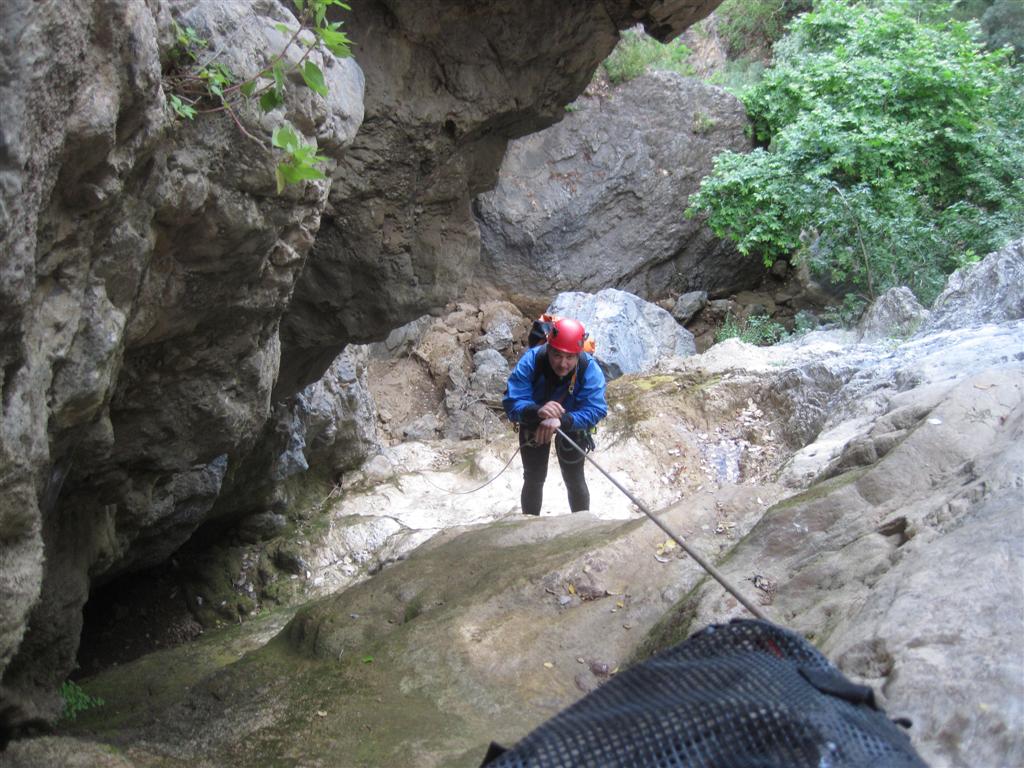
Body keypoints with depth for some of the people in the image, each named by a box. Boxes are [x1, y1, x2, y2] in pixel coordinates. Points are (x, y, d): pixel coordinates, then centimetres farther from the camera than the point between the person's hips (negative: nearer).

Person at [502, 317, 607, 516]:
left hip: (571, 425, 0)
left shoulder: (590, 369, -35)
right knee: (533, 479, 13)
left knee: (574, 481, 10)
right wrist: (538, 411, -63)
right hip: (534, 424, 0)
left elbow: (595, 409, -41)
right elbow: (512, 403, -42)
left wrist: (561, 421, -58)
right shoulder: (530, 362, -37)